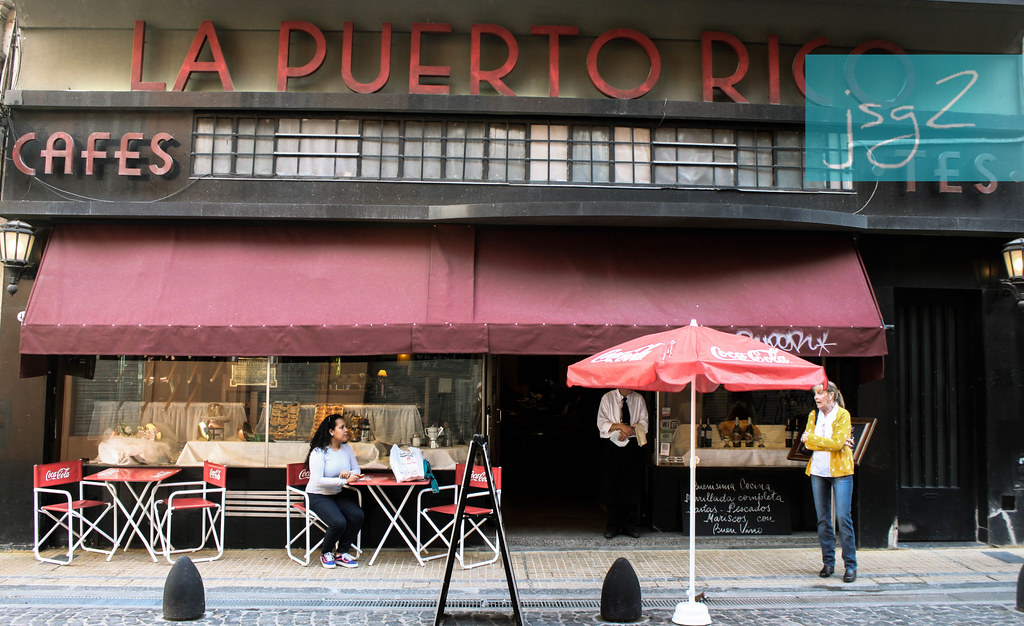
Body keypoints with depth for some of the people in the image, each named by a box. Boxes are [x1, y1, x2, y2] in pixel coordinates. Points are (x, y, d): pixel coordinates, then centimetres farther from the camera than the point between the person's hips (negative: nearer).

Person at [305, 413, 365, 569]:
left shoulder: (347, 448, 6)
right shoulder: (318, 452, -15)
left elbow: (356, 470, 7)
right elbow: (318, 480, -24)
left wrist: (349, 473, -18)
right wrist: (344, 480, -29)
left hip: (340, 494, 6)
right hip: (318, 496, -6)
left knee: (357, 515, -21)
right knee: (339, 522, -28)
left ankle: (341, 553, -1)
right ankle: (325, 553, 3)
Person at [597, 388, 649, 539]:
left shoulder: (639, 399, 7)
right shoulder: (607, 398, 1)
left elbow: (643, 423, 4)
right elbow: (602, 424, -4)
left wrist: (630, 430, -14)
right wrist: (621, 426, -17)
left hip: (633, 445, 2)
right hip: (612, 446, -2)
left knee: (632, 486, 2)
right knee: (612, 487, -1)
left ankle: (629, 525, 10)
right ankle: (613, 525, 7)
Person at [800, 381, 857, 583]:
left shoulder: (843, 415, -5)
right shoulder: (813, 415, 10)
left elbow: (837, 443, -16)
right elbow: (809, 444, -1)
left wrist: (811, 438, -10)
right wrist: (830, 443, -13)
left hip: (840, 471, -5)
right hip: (818, 471, 5)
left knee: (844, 518, -8)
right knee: (822, 519, 7)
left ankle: (850, 565, 0)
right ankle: (828, 562, 16)